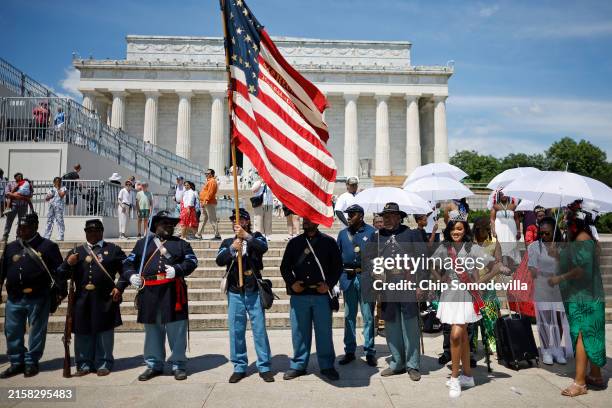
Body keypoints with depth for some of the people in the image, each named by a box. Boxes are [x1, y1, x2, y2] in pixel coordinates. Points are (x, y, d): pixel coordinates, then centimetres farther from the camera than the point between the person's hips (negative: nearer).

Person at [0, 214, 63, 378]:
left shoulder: (48, 246, -2)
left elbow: (58, 270, -3)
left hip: (38, 298, -4)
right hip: (14, 298, 4)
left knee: (36, 332, 5)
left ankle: (31, 363, 19)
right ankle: (16, 363, 25)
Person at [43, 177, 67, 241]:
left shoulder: (63, 188, 5)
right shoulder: (51, 189, 17)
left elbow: (61, 195, -13)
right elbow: (46, 198, 17)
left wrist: (58, 189, -5)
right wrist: (49, 196, -3)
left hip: (59, 207, -5)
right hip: (51, 206, 5)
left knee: (59, 221, -8)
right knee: (49, 221, 7)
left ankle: (61, 237, -6)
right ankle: (46, 237, 11)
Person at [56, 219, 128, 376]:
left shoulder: (113, 249, 8)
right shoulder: (77, 251, 14)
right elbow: (61, 275, 11)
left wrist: (119, 287, -6)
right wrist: (68, 263, -9)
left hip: (105, 300, -2)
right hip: (82, 300, 2)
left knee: (104, 332, 5)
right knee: (83, 333, 7)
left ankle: (103, 364, 16)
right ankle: (84, 364, 21)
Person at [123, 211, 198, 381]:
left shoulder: (181, 243, 11)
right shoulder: (142, 243, 15)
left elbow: (192, 261, -1)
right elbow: (128, 263, 15)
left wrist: (177, 269, -18)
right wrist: (131, 275, -4)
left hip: (173, 293, -2)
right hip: (149, 293, 2)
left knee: (176, 330, 2)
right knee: (152, 330, 11)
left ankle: (178, 365, 15)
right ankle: (154, 365, 26)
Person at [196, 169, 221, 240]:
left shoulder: (212, 181, -10)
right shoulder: (209, 181, 23)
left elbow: (210, 192, -20)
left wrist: (205, 201, -23)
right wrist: (202, 202, 18)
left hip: (209, 203, -11)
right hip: (205, 204, 11)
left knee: (213, 220, -8)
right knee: (202, 220, 12)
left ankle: (217, 235, -6)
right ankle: (199, 235, 16)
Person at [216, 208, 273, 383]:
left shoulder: (256, 237, 4)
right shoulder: (227, 242, 10)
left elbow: (264, 247, -18)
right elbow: (219, 260, -6)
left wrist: (246, 236, -30)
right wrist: (232, 248, -23)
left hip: (254, 291, -2)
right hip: (234, 292, 2)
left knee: (260, 329, 3)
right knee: (236, 331, 7)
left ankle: (264, 366, 14)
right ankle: (239, 367, 20)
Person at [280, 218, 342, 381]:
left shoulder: (329, 242, 3)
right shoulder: (294, 242, 9)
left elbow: (338, 266, 4)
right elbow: (284, 266, 11)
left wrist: (329, 284, -8)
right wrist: (291, 282, -4)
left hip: (322, 294, -2)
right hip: (299, 294, 2)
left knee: (324, 331, 6)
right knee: (299, 331, 9)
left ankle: (327, 366, 20)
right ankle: (298, 365, 23)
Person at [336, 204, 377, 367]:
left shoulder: (372, 232, -1)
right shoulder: (343, 233, 10)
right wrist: (338, 276, 7)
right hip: (348, 278, 4)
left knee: (368, 316, 3)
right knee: (349, 316, 10)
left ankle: (369, 352, 14)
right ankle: (349, 351, 21)